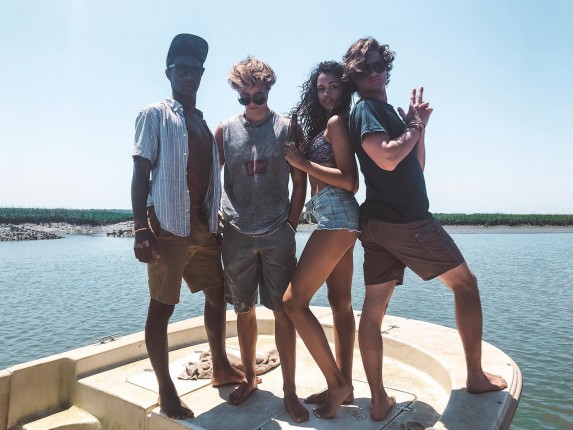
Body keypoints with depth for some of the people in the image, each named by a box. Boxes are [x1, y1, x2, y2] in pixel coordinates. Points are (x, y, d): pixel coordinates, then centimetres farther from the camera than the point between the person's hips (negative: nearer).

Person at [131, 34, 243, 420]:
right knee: (162, 307, 2)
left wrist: (215, 222, 15)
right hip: (168, 228, -6)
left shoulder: (205, 123, 18)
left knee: (218, 295, 13)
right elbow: (141, 172, -7)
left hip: (204, 228, 7)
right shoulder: (156, 114, 1)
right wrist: (141, 230, -15)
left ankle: (222, 368, 31)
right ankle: (166, 390, 15)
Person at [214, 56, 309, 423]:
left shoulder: (287, 128, 3)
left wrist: (291, 225, -2)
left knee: (284, 311, 1)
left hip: (277, 235, -1)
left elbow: (300, 182, 4)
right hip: (237, 235, 2)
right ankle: (250, 378, 30)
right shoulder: (226, 130, 6)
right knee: (244, 310, 11)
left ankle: (290, 390, 14)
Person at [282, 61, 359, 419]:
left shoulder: (336, 121, -5)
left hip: (336, 215, -10)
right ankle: (344, 385, 21)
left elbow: (350, 181, -14)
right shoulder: (323, 125, 22)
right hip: (337, 219, 10)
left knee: (294, 300, -10)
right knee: (341, 304, 11)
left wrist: (303, 163, -12)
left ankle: (336, 382, 1)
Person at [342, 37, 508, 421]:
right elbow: (388, 159, -21)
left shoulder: (386, 110, 21)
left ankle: (379, 401, 13)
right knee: (466, 283, 9)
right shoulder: (366, 108, -6)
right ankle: (476, 376, 20)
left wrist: (419, 127, 10)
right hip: (405, 221, -8)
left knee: (374, 307, 4)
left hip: (379, 223, 8)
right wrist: (415, 126, -6)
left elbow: (417, 164, 24)